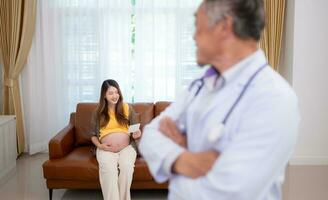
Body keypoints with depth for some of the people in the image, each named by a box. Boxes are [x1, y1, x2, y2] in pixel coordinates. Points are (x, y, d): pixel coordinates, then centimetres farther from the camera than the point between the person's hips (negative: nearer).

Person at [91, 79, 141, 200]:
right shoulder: (98, 112, 10)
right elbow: (93, 135, 13)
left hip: (126, 148, 0)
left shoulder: (127, 108, 10)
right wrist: (100, 145, -7)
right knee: (109, 169, -32)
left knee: (126, 166, -31)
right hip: (106, 149, 0)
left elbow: (134, 129, 15)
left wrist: (136, 134, -9)